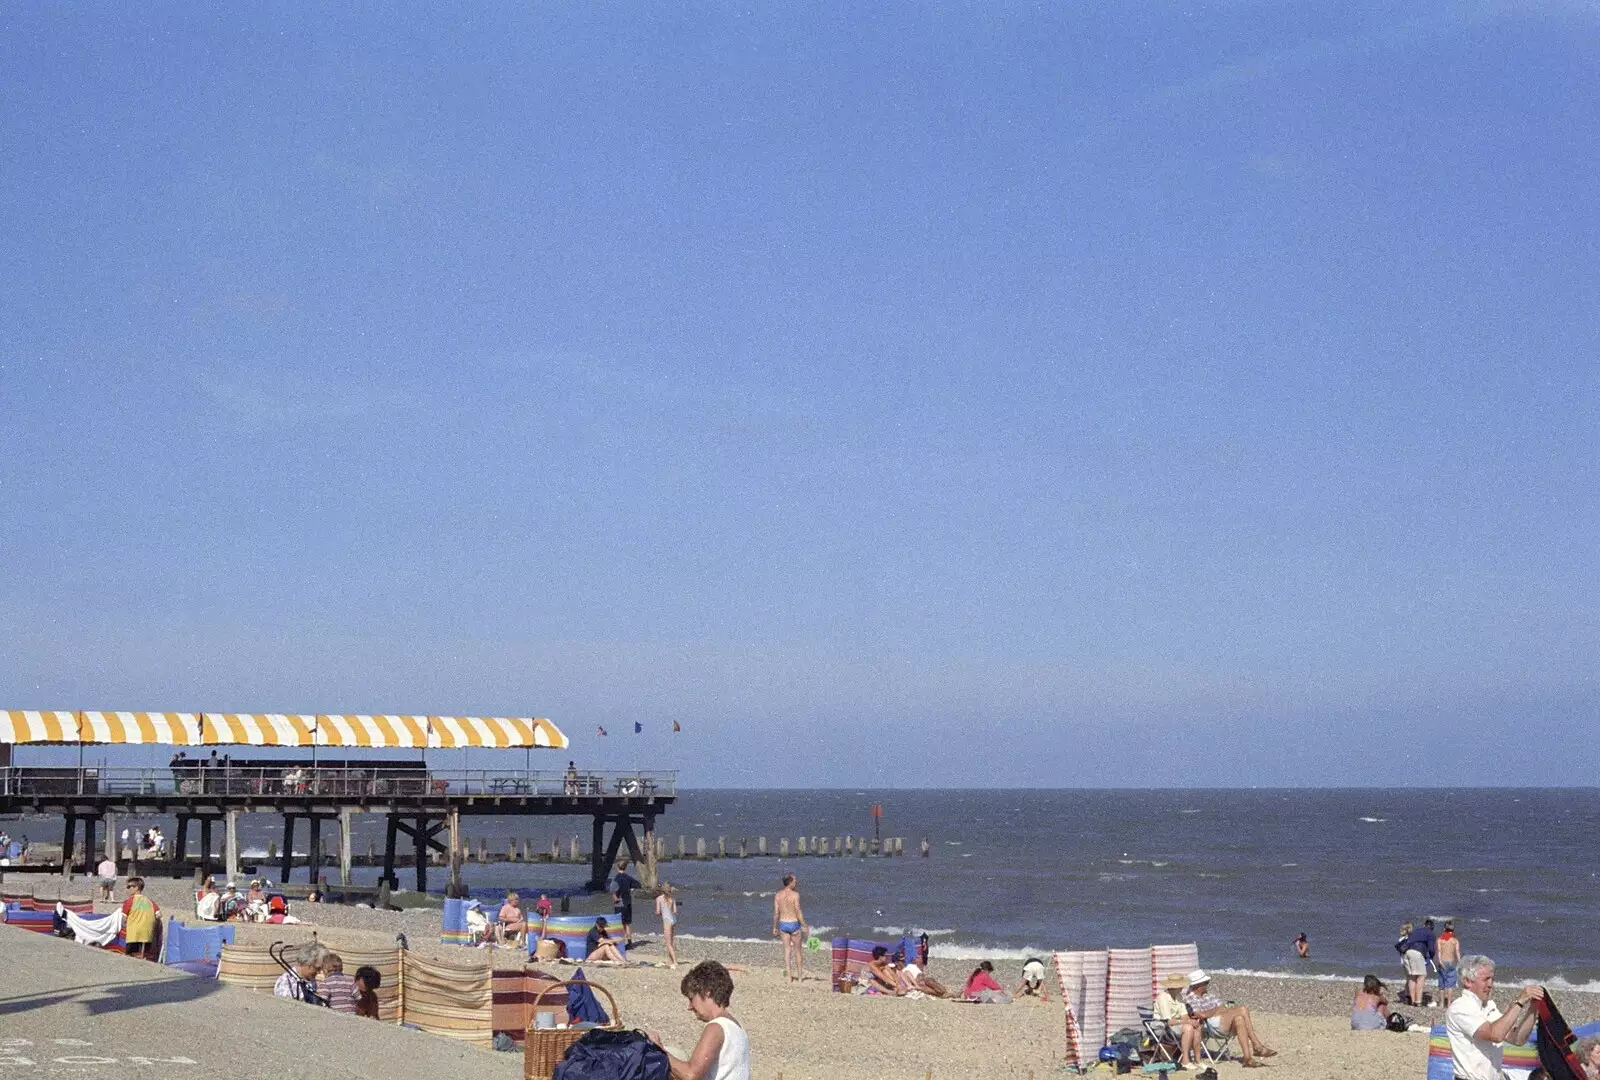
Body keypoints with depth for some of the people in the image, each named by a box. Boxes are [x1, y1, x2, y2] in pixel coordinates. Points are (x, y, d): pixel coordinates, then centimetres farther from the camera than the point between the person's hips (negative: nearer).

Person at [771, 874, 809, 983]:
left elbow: (776, 912, 2)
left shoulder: (778, 895, 0)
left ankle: (789, 976, 7)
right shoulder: (795, 894, -15)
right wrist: (805, 926, -10)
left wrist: (774, 927, 11)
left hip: (783, 924, 4)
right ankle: (800, 976, 16)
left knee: (787, 950, 9)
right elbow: (798, 912, -16)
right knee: (798, 950, 10)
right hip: (794, 924, -4)